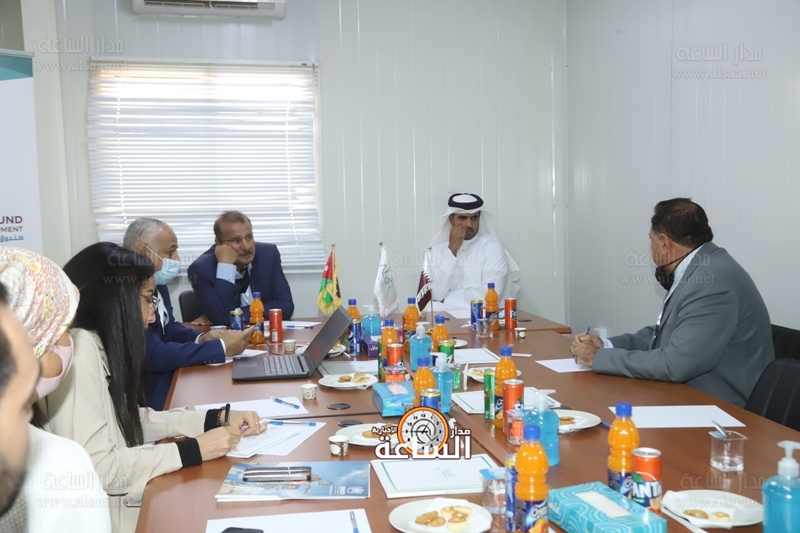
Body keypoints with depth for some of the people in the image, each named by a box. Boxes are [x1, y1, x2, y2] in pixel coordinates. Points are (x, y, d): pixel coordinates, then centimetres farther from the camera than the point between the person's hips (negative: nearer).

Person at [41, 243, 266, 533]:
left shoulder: (100, 344, 7)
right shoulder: (77, 348, -22)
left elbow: (132, 420, 10)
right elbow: (94, 469, -27)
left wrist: (219, 418, 2)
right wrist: (193, 450, -20)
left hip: (118, 500, 8)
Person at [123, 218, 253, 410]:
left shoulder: (156, 282, 5)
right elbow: (153, 355, -27)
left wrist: (201, 338, -3)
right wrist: (222, 347, -22)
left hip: (168, 381, 9)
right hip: (148, 397, -8)